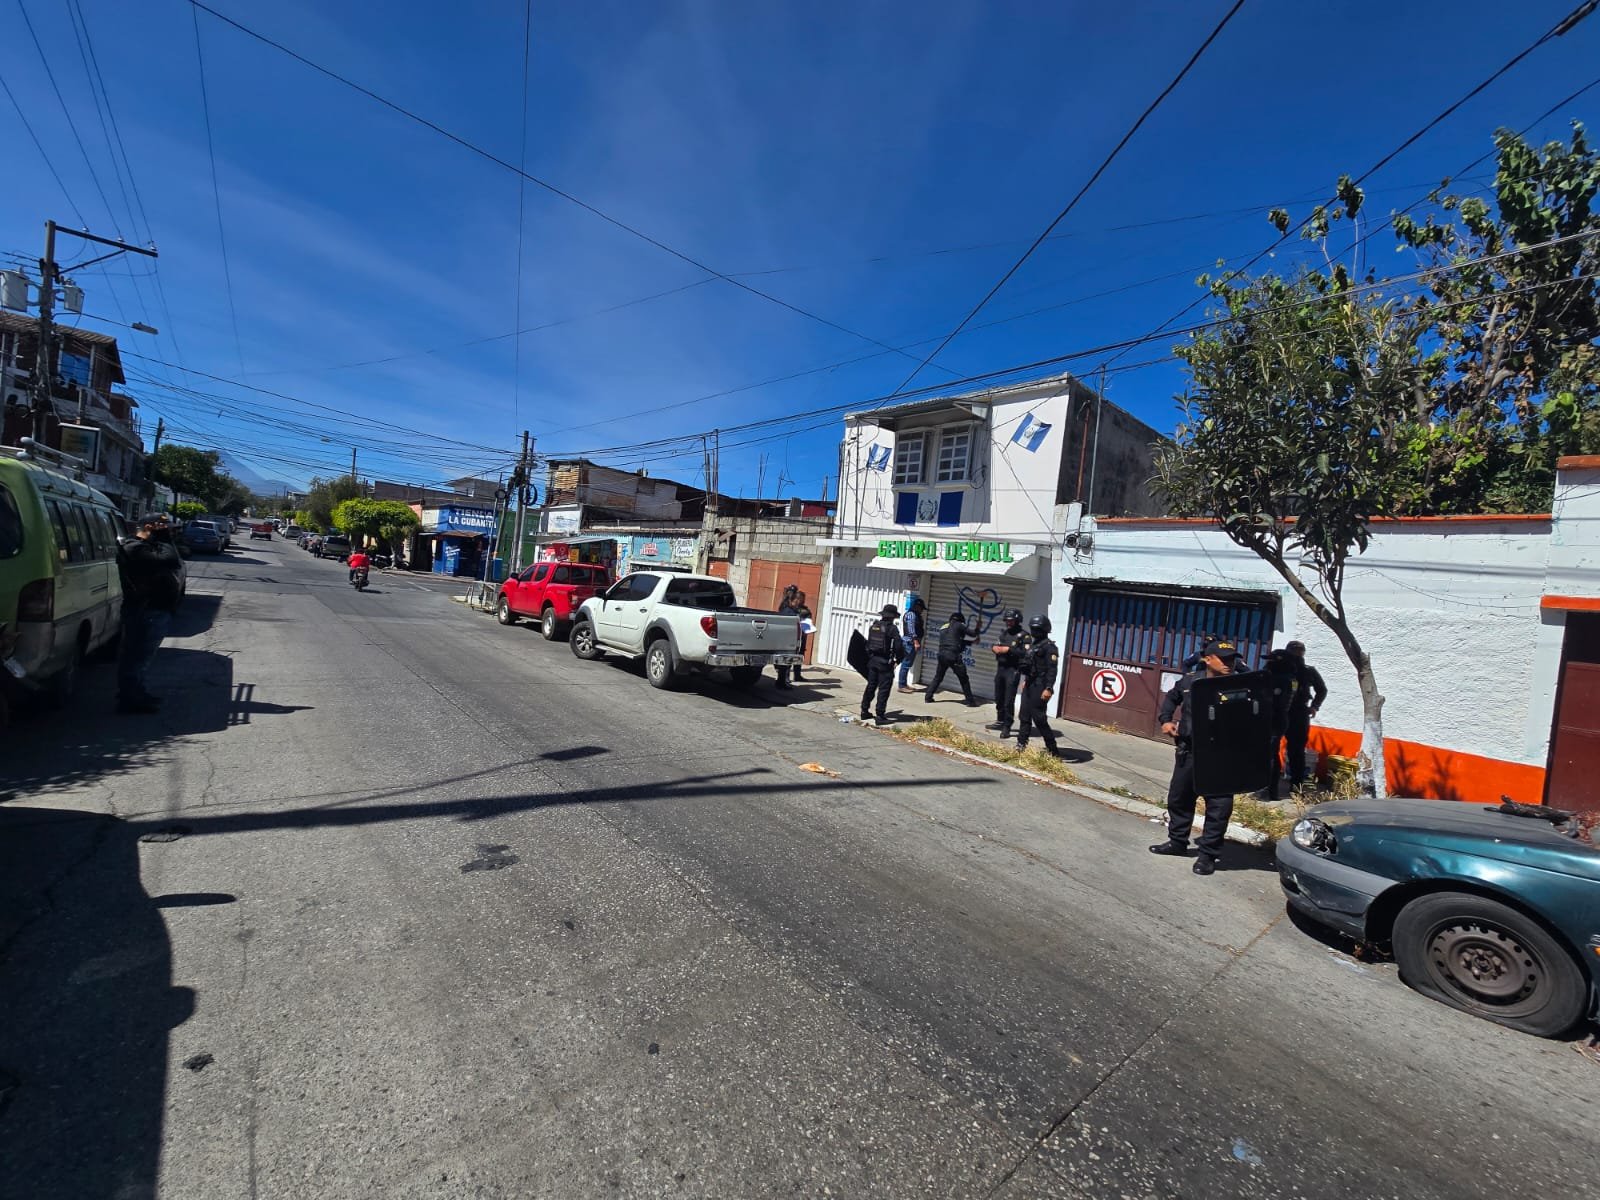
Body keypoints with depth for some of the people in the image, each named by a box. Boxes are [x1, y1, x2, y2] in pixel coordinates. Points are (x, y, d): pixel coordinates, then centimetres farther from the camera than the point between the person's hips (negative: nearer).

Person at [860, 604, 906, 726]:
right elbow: (899, 646, -16)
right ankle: (880, 716, 0)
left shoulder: (874, 626, 6)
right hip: (885, 662, -6)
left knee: (870, 686, 16)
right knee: (883, 689, 0)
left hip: (872, 660, 6)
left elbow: (868, 644, 10)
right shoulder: (892, 628, -13)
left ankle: (865, 711, 23)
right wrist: (898, 659, -1)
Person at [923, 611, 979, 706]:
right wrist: (976, 637, 32)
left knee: (938, 677, 20)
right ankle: (970, 701, 5)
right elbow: (972, 633, 10)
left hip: (942, 655, 6)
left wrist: (971, 641, 26)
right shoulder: (957, 625, 4)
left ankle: (928, 697, 17)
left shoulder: (943, 628, 23)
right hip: (953, 656, -6)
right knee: (964, 679, 4)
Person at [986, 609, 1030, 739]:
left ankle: (1007, 728, -5)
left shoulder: (1023, 635, -8)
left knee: (1009, 700, -8)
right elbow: (994, 645, 17)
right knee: (999, 698, 17)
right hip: (1000, 668, 7)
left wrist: (1009, 650, -20)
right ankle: (1000, 721, 32)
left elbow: (1025, 653, -18)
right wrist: (994, 647, -6)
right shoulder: (1003, 632, 14)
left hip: (1013, 670, -7)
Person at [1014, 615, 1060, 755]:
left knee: (1039, 718, -6)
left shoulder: (1049, 647, -14)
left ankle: (1052, 749, 5)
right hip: (1029, 685, 9)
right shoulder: (1032, 644, 14)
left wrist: (1049, 688, -26)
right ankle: (1021, 744, 18)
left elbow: (1052, 670, -20)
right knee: (1025, 716, 11)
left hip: (1040, 687, -9)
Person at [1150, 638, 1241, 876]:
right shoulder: (1190, 681, 2)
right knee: (1179, 798, 16)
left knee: (1219, 806, 1)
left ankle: (1208, 854, 16)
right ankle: (1177, 841, 35)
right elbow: (1172, 697, 21)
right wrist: (1165, 720, 9)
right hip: (1188, 752, 4)